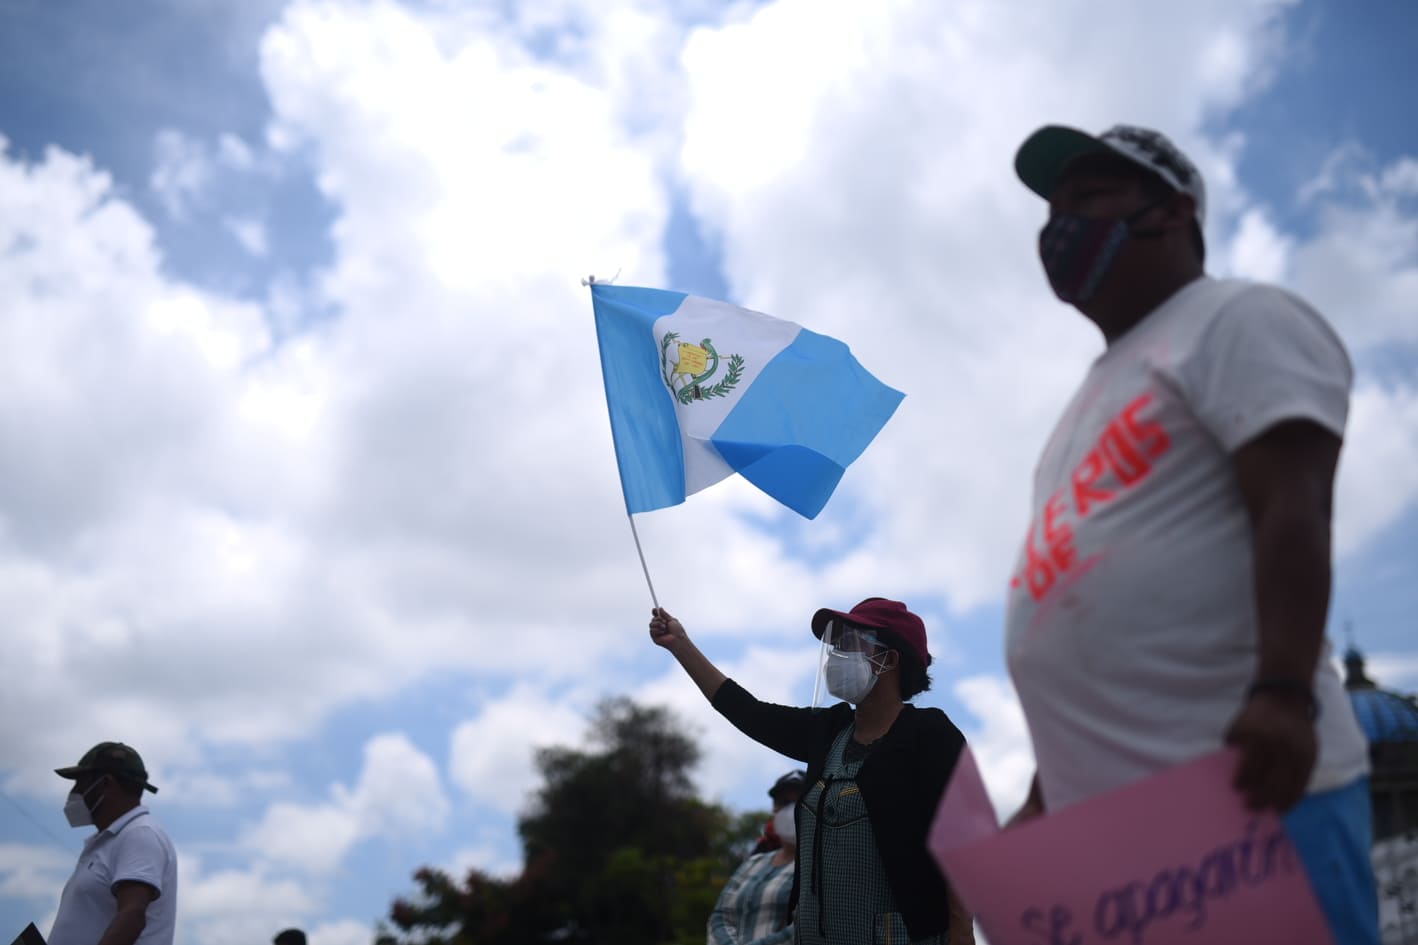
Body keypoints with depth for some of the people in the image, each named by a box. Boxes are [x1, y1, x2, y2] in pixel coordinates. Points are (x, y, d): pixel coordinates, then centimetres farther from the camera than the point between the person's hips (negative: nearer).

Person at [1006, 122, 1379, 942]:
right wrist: (1045, 798, 22)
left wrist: (1284, 692, -28)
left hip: (1242, 789, -8)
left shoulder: (1236, 321, 3)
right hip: (1103, 814, 9)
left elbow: (1293, 509, -13)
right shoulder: (1105, 389, 27)